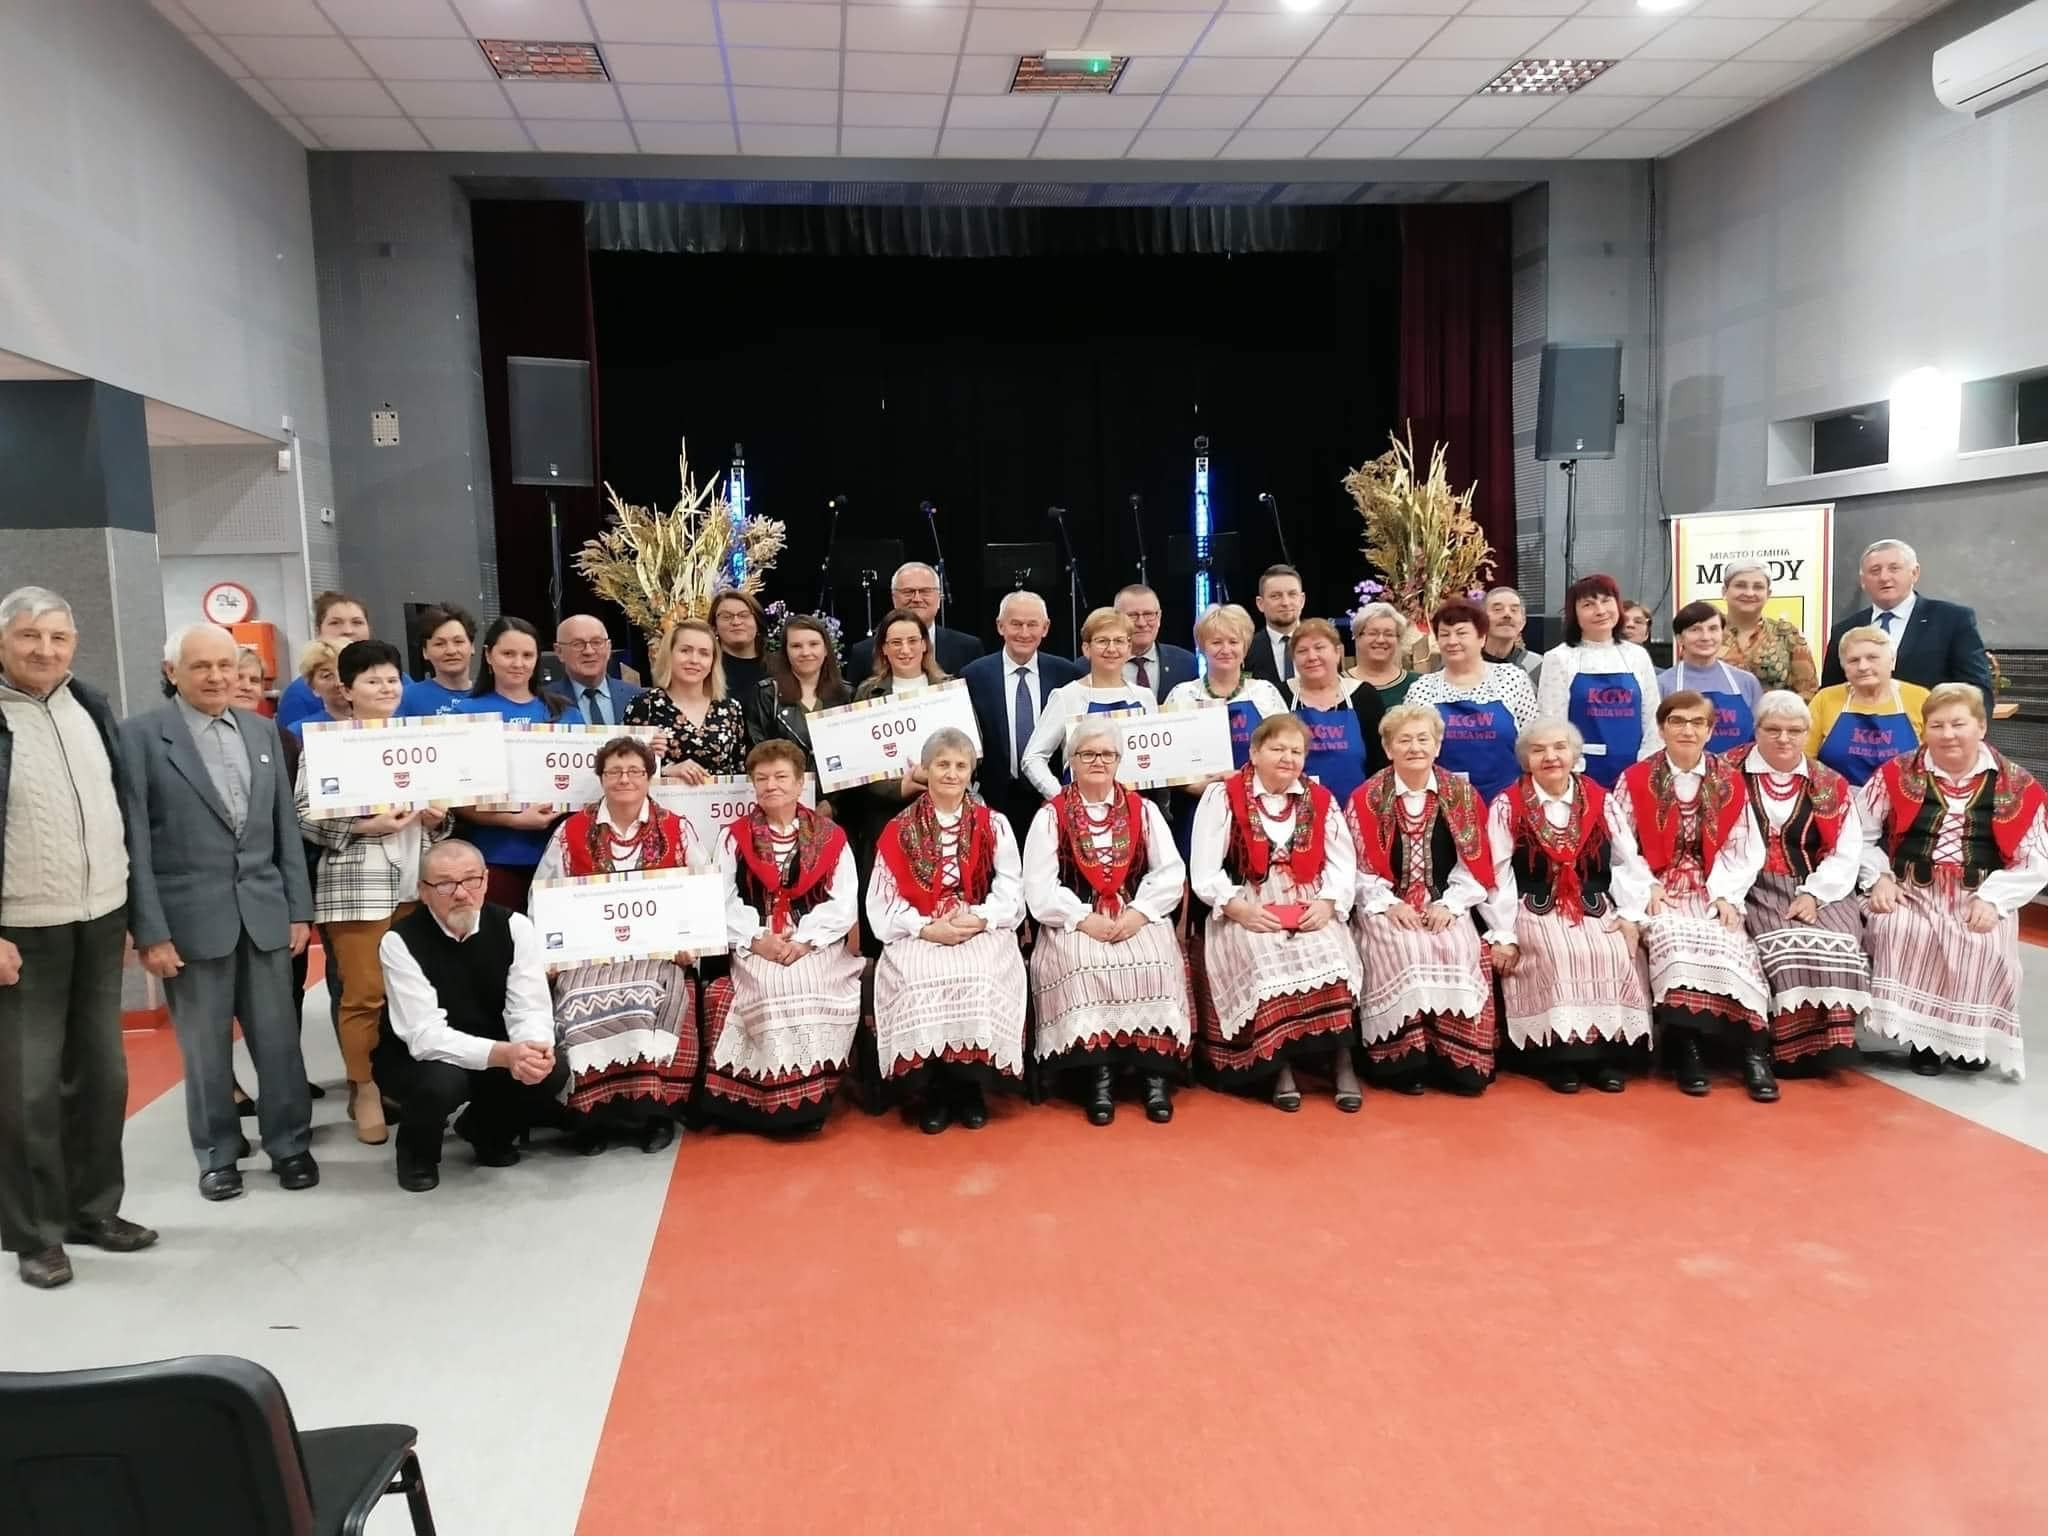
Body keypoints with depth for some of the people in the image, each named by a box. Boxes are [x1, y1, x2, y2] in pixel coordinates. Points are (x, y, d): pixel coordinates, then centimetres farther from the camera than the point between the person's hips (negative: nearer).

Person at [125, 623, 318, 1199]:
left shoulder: (262, 730, 9)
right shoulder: (140, 735, -5)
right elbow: (133, 840, -7)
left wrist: (299, 908, 8)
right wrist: (149, 931, -11)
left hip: (264, 911, 3)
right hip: (191, 917, -3)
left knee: (278, 1037, 7)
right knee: (205, 1046, 7)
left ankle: (289, 1144, 23)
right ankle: (217, 1155, 23)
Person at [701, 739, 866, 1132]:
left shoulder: (831, 837, 9)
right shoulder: (736, 837, 11)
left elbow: (845, 903, -1)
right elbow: (722, 901, 1)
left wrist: (804, 941, -15)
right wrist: (756, 939, -14)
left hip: (819, 944, 0)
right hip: (755, 946, 0)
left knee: (816, 991, -28)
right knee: (770, 990, -29)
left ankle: (809, 1099, -15)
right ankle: (776, 1100, -18)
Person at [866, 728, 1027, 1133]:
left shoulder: (993, 825, 9)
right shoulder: (899, 831, 8)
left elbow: (1011, 888, 2)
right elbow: (882, 900, 1)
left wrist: (978, 920, -16)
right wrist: (926, 928, -15)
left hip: (982, 930, 0)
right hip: (917, 934, 0)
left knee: (981, 982, -31)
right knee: (917, 984, -30)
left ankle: (971, 1087, -11)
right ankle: (932, 1092, -12)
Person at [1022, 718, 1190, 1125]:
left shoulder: (1143, 810, 11)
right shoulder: (1050, 816, 5)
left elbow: (1171, 873, 3)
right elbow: (1039, 887, -4)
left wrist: (1137, 913, -13)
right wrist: (1085, 919, -17)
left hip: (1137, 917, 1)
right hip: (1074, 920, -1)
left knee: (1151, 964, -28)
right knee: (1082, 966, -31)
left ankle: (1155, 1069, -20)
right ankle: (1098, 1073, -23)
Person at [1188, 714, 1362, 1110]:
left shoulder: (1321, 800, 13)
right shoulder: (1223, 797, 2)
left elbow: (1342, 865, 8)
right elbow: (1204, 871, -5)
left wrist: (1327, 903, -12)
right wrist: (1239, 908, -18)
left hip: (1309, 909, 3)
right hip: (1245, 912, -2)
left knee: (1328, 955, -28)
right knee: (1266, 961, -32)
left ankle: (1342, 1060, -18)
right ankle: (1278, 1065, -22)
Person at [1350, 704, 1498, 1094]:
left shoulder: (1462, 795, 7)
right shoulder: (1366, 798, 2)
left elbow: (1473, 861, 3)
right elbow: (1357, 865, -3)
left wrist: (1449, 904, -11)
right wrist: (1388, 904, -16)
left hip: (1444, 905, 2)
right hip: (1386, 905, -2)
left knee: (1459, 950, -27)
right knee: (1403, 952, -31)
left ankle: (1457, 1059, -15)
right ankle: (1402, 1061, -20)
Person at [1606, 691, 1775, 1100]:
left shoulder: (1730, 781, 10)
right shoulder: (1634, 781, 3)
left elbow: (1738, 848, 6)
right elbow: (1621, 844, -2)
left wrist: (1726, 895, -8)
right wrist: (1647, 888, -14)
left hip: (1713, 889, 2)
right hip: (1656, 889, -2)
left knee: (1731, 945, -26)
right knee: (1675, 940, -31)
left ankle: (1754, 1051, -22)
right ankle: (1684, 1047, -25)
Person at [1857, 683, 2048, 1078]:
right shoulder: (1898, 774, 4)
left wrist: (1992, 897, -12)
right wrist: (1879, 878, -6)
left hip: (1982, 898, 0)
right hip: (1911, 891, 0)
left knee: (1985, 947, -30)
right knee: (1895, 932, -31)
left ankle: (1971, 1037, -1)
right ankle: (1922, 1036, -11)